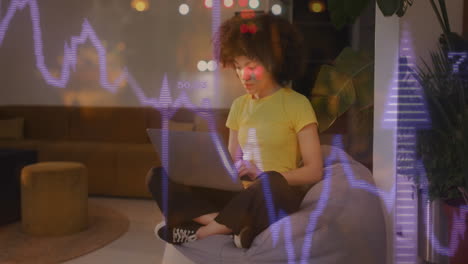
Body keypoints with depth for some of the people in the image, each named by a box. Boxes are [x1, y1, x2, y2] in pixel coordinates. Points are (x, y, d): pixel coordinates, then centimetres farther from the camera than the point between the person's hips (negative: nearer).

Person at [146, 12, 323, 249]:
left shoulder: (297, 104, -4)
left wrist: (262, 175, -19)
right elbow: (233, 163, 13)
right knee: (158, 177, -10)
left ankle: (200, 231, -20)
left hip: (277, 197, -4)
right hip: (242, 195, 5)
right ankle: (233, 224, -27)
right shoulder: (239, 105, 12)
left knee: (271, 183, -42)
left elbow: (314, 171, -8)